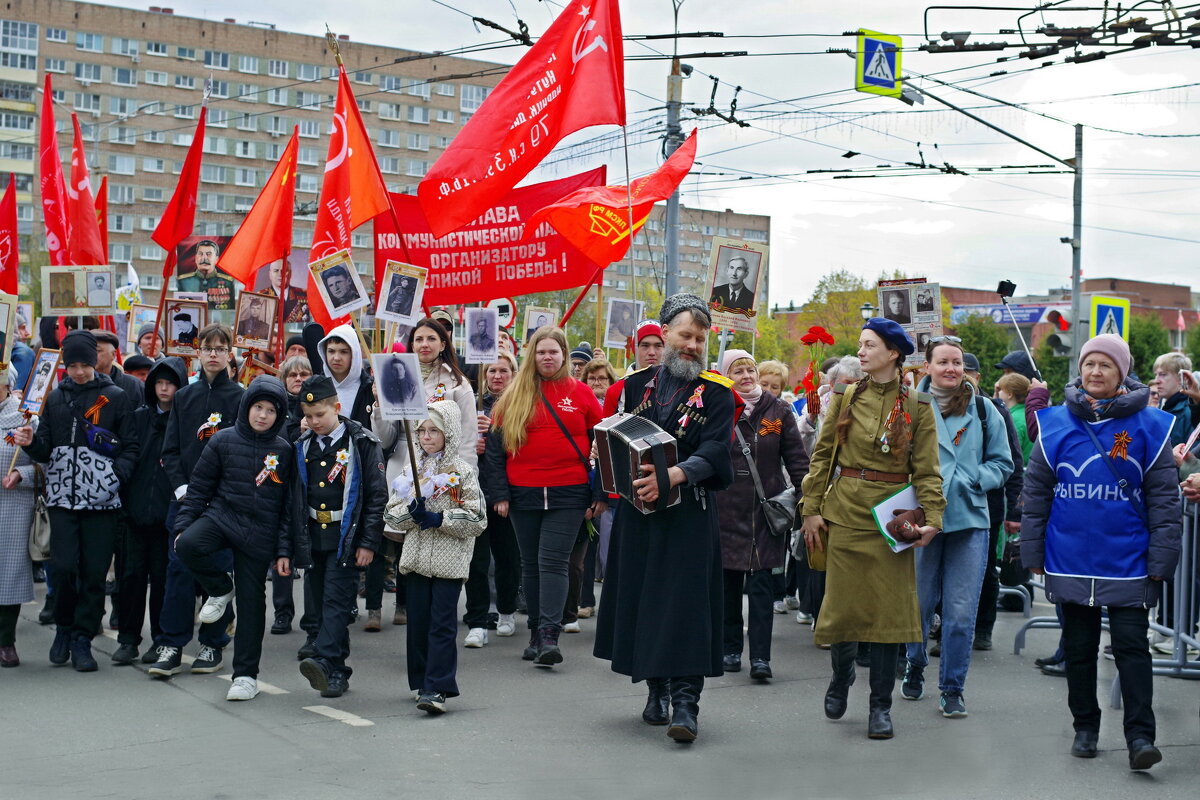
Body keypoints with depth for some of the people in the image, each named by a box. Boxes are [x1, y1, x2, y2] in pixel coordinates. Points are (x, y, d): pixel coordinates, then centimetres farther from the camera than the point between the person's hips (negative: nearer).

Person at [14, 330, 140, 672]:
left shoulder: (115, 398, 3)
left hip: (101, 499, -2)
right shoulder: (56, 398, 13)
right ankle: (64, 627, 17)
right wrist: (31, 442, -7)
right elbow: (46, 450, 14)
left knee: (94, 572, -1)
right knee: (64, 567, -6)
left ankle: (82, 639, 10)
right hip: (62, 497, 2)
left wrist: (116, 477, -13)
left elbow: (130, 447, 2)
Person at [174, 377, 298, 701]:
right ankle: (221, 587, -1)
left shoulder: (284, 452, 1)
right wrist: (183, 525, -4)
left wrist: (284, 551, 0)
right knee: (188, 546, -31)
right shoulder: (224, 441, 1)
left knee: (251, 603, 3)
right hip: (221, 515, 0)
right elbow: (199, 487, 5)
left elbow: (289, 505, 4)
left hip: (260, 533, 0)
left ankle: (246, 675, 17)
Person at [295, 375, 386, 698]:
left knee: (336, 601, -14)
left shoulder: (361, 443, -5)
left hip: (346, 537, -5)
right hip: (313, 536, 6)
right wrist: (296, 538, 10)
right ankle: (337, 673, 14)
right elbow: (296, 494, 15)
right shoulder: (303, 445, 9)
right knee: (320, 604, 7)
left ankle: (325, 661, -25)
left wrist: (368, 543, -10)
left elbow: (377, 495, -6)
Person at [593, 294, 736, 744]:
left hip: (689, 512, -4)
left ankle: (685, 703, -10)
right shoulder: (637, 384, 9)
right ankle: (657, 689, 22)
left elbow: (713, 452, -13)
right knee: (642, 595, 8)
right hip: (638, 509, 4)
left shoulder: (716, 392, -2)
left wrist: (672, 476, -28)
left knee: (686, 600, -10)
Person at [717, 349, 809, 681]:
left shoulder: (777, 410, 4)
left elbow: (795, 456, 5)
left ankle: (760, 656, -4)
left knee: (761, 582, -4)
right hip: (726, 508, 0)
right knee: (728, 581, 7)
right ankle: (730, 649, 20)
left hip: (766, 508, 0)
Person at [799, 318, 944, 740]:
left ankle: (881, 706, 9)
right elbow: (822, 455, 7)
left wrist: (932, 518, -13)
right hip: (845, 511, 1)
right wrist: (812, 510, 1)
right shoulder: (845, 397, 5)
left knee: (887, 608, -1)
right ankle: (841, 677, 31)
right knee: (843, 601, 3)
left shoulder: (917, 406, 1)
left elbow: (927, 470, 0)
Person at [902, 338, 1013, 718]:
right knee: (918, 602, 10)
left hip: (969, 519, 1)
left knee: (961, 611, 0)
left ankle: (952, 687, 11)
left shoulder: (983, 409, 7)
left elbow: (1002, 463, 9)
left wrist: (971, 480, -7)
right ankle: (915, 666, 35)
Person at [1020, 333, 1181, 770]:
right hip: (1070, 563, 3)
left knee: (1131, 646, -3)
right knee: (1078, 648, 13)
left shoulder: (1148, 426, -3)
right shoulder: (1055, 424, 2)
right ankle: (1085, 727, 26)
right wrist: (1033, 552, 4)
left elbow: (1164, 497, -1)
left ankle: (1140, 735, 2)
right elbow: (1035, 492, 6)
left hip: (1127, 564, -2)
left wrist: (1161, 558, -5)